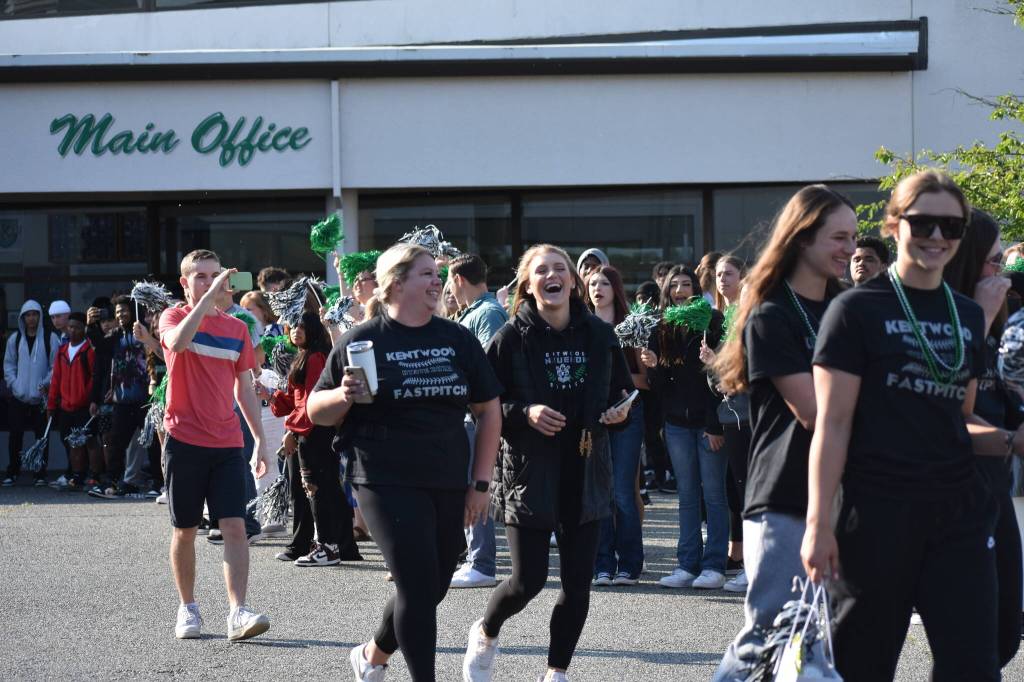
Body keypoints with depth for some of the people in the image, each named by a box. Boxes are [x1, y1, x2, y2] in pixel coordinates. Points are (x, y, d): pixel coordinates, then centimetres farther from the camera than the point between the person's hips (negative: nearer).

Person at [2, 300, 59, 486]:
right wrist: (13, 384, -2)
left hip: (41, 396, -2)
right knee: (15, 435, 2)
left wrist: (46, 384, -12)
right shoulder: (15, 339, 8)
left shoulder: (50, 338, 0)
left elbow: (56, 366, -1)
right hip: (18, 396, 2)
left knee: (41, 434, 2)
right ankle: (12, 472, 10)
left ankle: (40, 473, 8)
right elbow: (8, 364, 11)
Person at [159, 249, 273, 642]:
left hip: (228, 444, 2)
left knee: (235, 526, -9)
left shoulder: (236, 329, 10)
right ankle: (188, 609, 19)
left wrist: (261, 442, 11)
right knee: (185, 530, 7)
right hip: (184, 440, -2)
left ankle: (238, 613, -13)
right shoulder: (174, 318, 0)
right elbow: (177, 342, -26)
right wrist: (209, 297, -28)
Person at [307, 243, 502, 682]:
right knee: (418, 586, -12)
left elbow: (489, 410, 12)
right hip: (388, 483, -5)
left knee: (432, 589, 11)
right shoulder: (363, 341, -2)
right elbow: (316, 411, 3)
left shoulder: (458, 339, 8)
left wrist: (481, 483, 6)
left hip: (448, 487, 5)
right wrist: (343, 397, -20)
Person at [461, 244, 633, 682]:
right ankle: (485, 633, 27)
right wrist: (525, 414, -21)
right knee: (528, 580, -5)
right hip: (530, 471, -4)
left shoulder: (598, 335, 4)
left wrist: (620, 412, -4)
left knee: (578, 582, 2)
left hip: (585, 473, 4)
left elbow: (622, 393, 17)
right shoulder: (512, 338, -6)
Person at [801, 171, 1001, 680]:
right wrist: (819, 523, -13)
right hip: (880, 515, -5)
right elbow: (833, 423, -7)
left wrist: (1011, 442, 1)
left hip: (959, 513, 5)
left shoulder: (967, 316, 13)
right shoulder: (858, 310, -3)